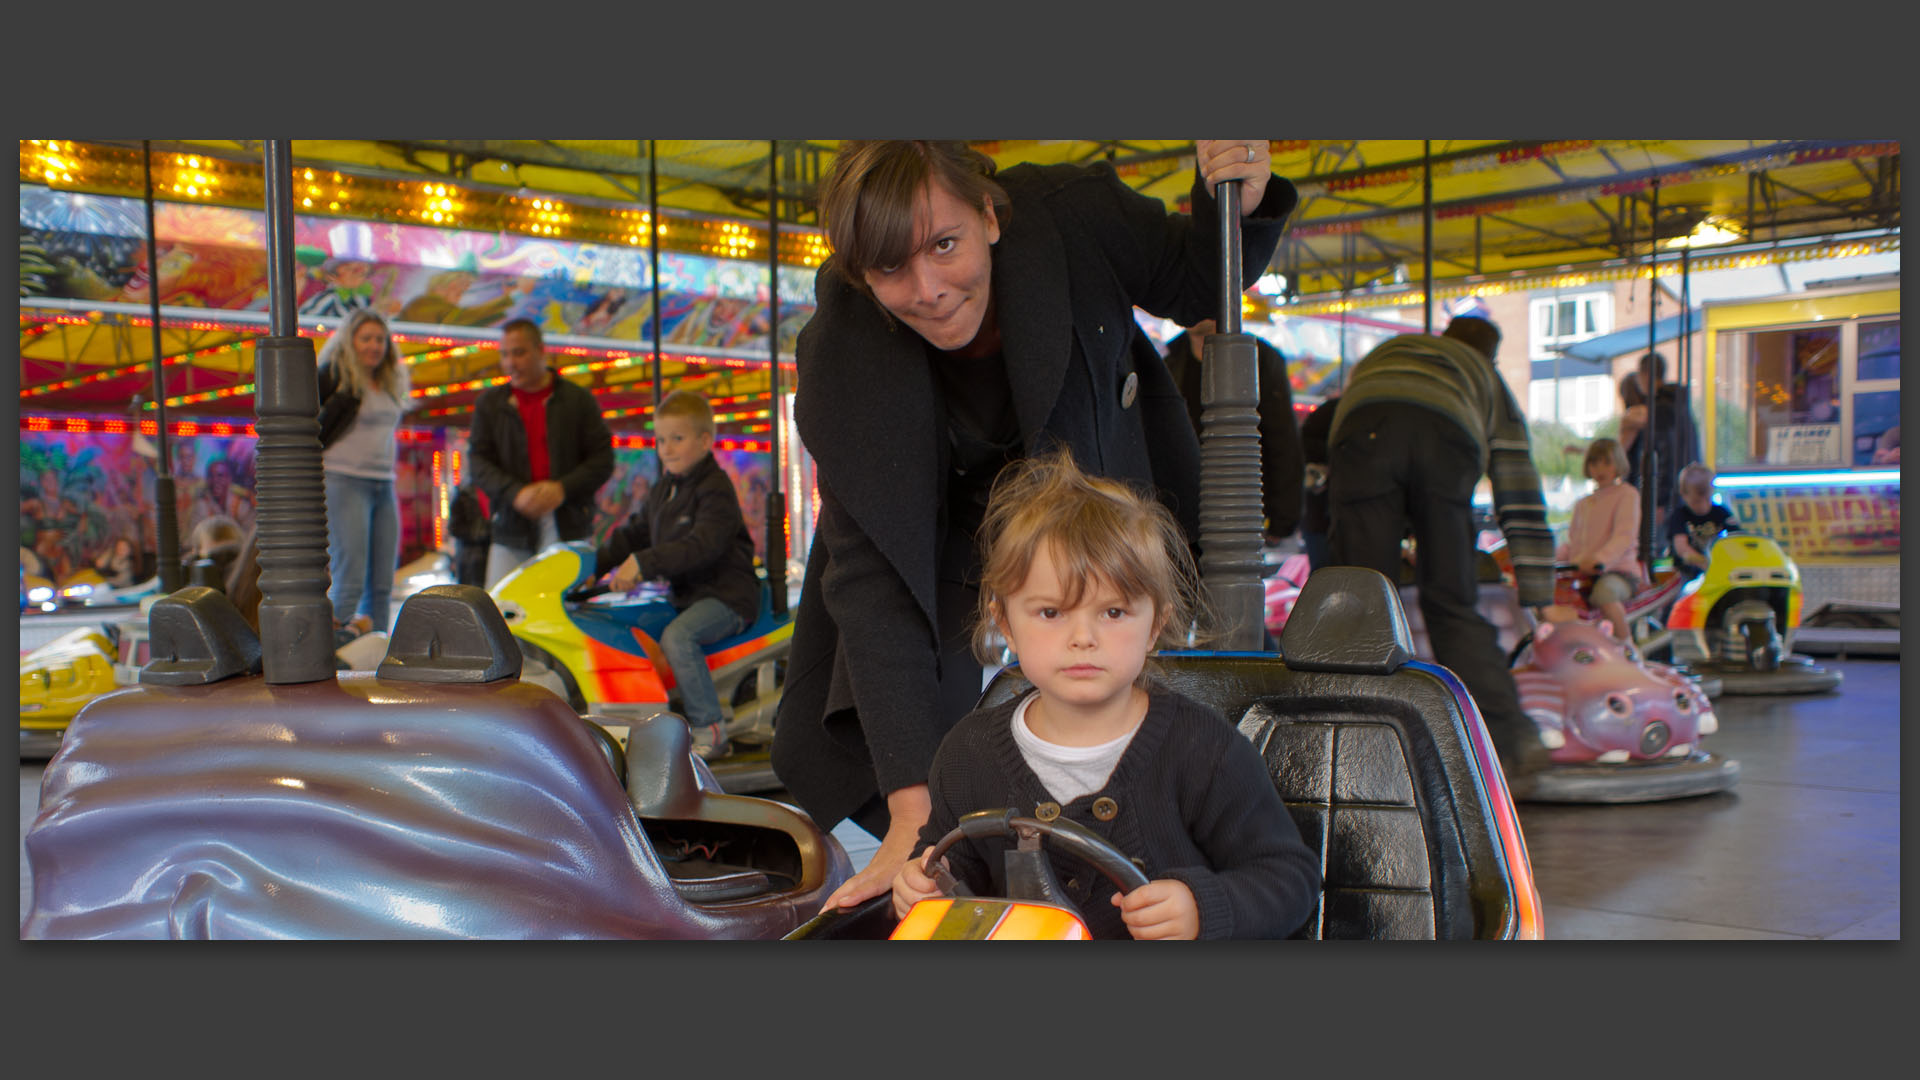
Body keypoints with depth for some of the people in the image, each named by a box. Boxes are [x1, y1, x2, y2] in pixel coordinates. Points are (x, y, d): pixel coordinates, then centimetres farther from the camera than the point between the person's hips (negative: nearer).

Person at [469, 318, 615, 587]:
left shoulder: (579, 400, 8)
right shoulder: (489, 403, 12)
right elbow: (479, 462, 5)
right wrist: (515, 493, -13)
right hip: (512, 527, 1)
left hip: (567, 526, -1)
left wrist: (563, 489, -13)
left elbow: (603, 459, 3)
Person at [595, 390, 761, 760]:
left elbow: (702, 546, -27)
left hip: (727, 594, -10)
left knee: (677, 636, -31)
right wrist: (597, 563, 3)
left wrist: (643, 563, -34)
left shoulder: (716, 489, -14)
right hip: (683, 593, 10)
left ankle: (709, 729, -25)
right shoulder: (662, 489, 15)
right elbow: (634, 532, 20)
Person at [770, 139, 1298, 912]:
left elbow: (1196, 285, -7)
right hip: (944, 541, 0)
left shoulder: (1070, 212, -29)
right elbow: (872, 581, -35)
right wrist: (912, 805, -41)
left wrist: (1236, 205, -31)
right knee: (825, 755, -5)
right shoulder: (842, 356, -30)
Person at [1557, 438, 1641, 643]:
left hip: (1618, 571, -6)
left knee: (1604, 591, -39)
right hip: (1581, 573, 7)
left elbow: (1625, 536, -12)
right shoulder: (1583, 505, 23)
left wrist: (1598, 559, -30)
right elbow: (1573, 543, 22)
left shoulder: (1627, 494, 2)